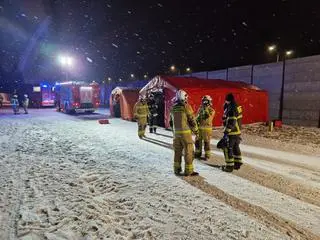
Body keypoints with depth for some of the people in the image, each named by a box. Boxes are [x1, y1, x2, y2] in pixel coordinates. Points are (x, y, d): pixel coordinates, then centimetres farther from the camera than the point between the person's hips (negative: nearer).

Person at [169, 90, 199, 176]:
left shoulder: (173, 108, 7)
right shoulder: (186, 106, -11)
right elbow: (192, 120, -10)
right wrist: (196, 130, 2)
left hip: (176, 132, 6)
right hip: (185, 132, -6)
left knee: (177, 151, 15)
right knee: (188, 152, 3)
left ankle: (177, 169, 22)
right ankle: (189, 171, 8)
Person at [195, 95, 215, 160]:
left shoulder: (212, 110, -4)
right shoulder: (200, 109, 9)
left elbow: (208, 118, -20)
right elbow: (197, 118, 13)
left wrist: (206, 110, -22)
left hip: (207, 128, -4)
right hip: (199, 127, 5)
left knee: (206, 142, 0)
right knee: (198, 141, 10)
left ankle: (207, 155, 12)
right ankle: (198, 153, 25)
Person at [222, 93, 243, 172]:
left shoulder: (231, 109, -21)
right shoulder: (237, 107, 9)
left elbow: (231, 122, -25)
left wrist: (226, 132, -22)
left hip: (232, 133, -10)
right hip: (238, 132, 10)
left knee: (227, 149, -1)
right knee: (236, 147, 20)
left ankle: (229, 166, 4)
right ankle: (237, 164, 31)